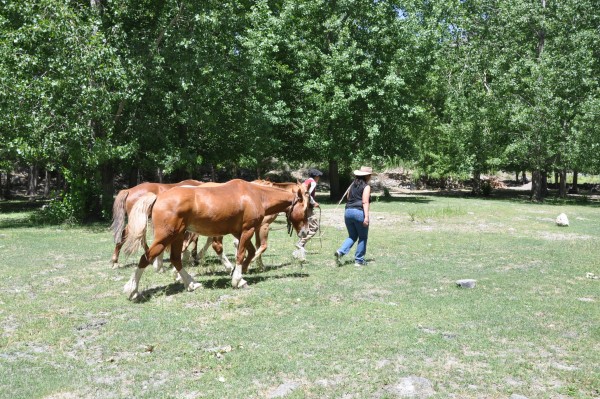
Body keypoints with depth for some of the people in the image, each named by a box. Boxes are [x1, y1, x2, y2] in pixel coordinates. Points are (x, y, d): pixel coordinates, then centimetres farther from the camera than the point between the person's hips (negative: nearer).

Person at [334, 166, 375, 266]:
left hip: (347, 212, 6)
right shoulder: (366, 187, -4)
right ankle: (359, 260, 10)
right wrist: (366, 216, -18)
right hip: (359, 212, -6)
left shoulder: (352, 185, 15)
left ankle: (340, 252, -6)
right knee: (363, 237, 9)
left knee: (352, 236, 16)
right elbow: (365, 202, -14)